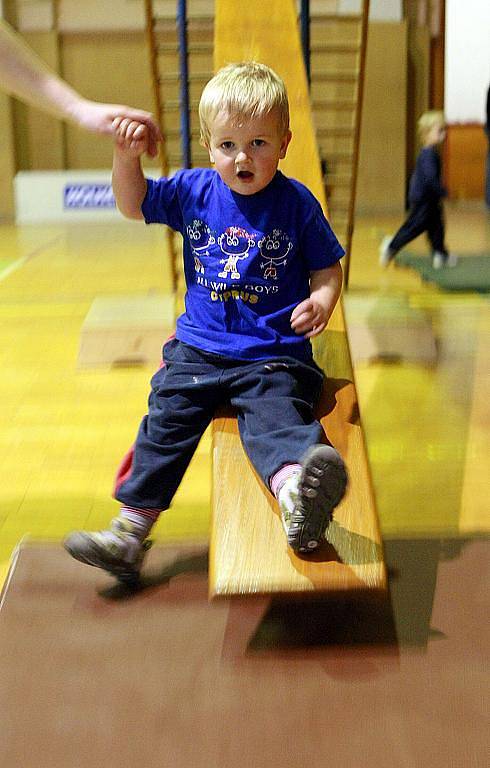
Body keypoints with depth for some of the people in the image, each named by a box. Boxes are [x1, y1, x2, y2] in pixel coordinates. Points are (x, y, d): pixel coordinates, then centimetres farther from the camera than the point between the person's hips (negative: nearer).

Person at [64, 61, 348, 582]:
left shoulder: (296, 203, -1)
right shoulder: (194, 191, 8)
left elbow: (328, 268, 6)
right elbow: (133, 204, 15)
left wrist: (322, 301, -17)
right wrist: (126, 157, -4)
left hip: (274, 354, -4)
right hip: (199, 349, 4)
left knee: (276, 415, -31)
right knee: (166, 421, -7)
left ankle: (296, 496, -61)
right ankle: (129, 530, 1)